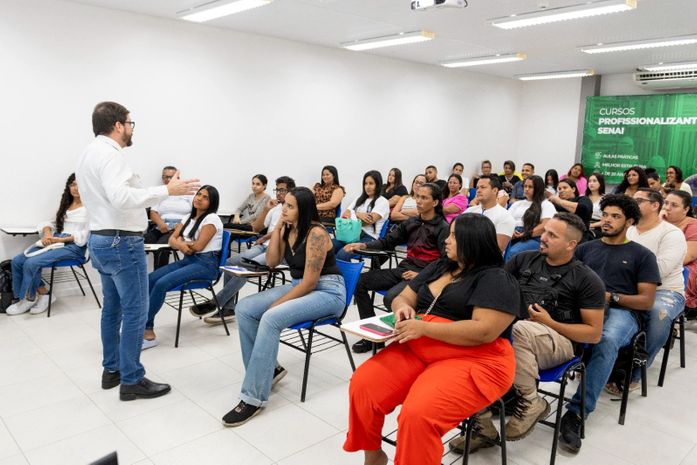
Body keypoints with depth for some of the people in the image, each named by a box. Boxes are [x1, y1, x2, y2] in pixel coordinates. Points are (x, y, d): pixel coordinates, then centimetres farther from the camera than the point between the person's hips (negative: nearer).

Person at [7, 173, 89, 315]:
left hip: (74, 246, -8)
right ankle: (43, 294, -3)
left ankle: (29, 298, 0)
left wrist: (60, 239, -17)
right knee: (17, 261, -10)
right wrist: (47, 233, -6)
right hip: (56, 242, 8)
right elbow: (52, 223, 17)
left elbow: (85, 235, -11)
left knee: (31, 263, -24)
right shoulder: (66, 204, 20)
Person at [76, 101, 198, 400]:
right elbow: (121, 197, -31)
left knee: (112, 308, 17)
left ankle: (112, 370, 27)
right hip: (121, 242, -11)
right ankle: (131, 381, 3)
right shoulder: (108, 153, -17)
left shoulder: (90, 153, 16)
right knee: (135, 311, -4)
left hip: (100, 240, 11)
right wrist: (167, 190, -30)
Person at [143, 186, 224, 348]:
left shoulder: (212, 219, -8)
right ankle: (147, 331, -13)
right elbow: (172, 240, 10)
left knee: (161, 284, -26)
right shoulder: (188, 217, 16)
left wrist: (181, 241, 3)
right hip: (187, 260, 8)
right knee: (149, 280, -13)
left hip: (205, 264, -8)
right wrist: (181, 245, -14)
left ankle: (143, 328, -14)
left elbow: (198, 246, -15)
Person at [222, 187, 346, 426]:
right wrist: (277, 228, -3)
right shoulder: (289, 230, 6)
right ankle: (267, 369, 4)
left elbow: (310, 282, -21)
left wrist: (275, 305, -17)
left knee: (271, 319, -31)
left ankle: (253, 398, -22)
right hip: (298, 287, 9)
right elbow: (271, 262, 6)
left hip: (327, 292, -8)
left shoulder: (316, 234, -19)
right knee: (244, 309, -9)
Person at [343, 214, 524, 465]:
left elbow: (484, 331, -20)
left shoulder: (497, 279, -7)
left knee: (418, 415, -31)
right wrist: (403, 307, -6)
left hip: (471, 360, -7)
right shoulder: (438, 267, 17)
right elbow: (403, 297, 20)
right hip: (417, 349, 7)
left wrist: (424, 327, -21)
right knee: (362, 385, -11)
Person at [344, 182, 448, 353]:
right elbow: (387, 241, 15)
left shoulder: (443, 228, -3)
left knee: (391, 298, -34)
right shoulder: (411, 223, 15)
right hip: (403, 270, 7)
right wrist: (363, 245, -1)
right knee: (359, 281, -8)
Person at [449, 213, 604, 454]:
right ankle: (483, 428, -15)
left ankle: (530, 402, -15)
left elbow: (594, 334, 1)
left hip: (559, 341, -4)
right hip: (513, 338, 4)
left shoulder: (586, 279, 3)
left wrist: (551, 324, -10)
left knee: (519, 329, -38)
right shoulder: (524, 260, 14)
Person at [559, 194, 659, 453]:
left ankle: (576, 413, -37)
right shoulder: (585, 248, 26)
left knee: (607, 342, -39)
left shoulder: (642, 255, 17)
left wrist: (611, 297, -6)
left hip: (622, 312, -2)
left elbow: (647, 301, 8)